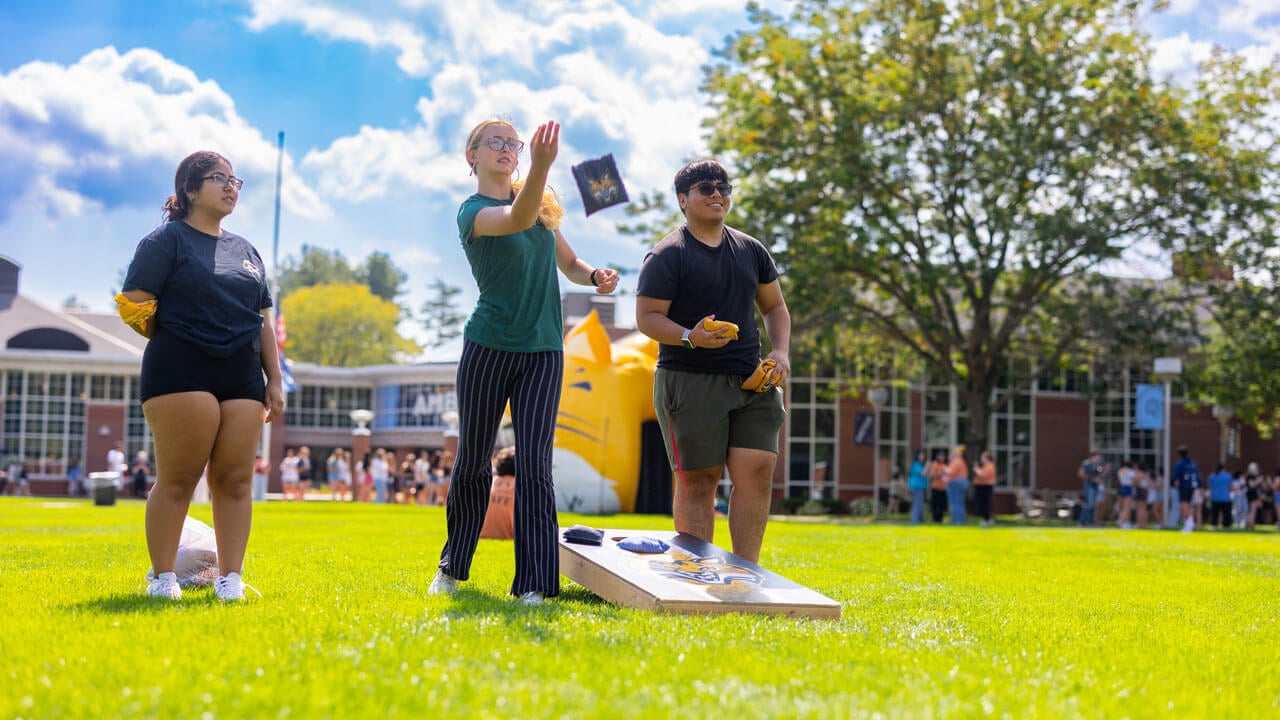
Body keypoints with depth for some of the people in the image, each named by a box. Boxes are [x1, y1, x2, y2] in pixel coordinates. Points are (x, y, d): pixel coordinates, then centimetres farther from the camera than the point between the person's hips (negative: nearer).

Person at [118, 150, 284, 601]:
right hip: (181, 373, -5)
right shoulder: (166, 241, 3)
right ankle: (163, 577, 1)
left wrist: (275, 381, 15)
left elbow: (264, 322, 21)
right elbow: (136, 306, -4)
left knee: (235, 479, 0)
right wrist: (168, 340, -13)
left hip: (242, 378, 6)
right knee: (178, 478, -7)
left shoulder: (245, 251, 22)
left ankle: (230, 578, 3)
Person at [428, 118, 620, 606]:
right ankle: (453, 565, 28)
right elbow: (517, 219, -31)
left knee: (534, 466, -5)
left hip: (543, 350, 3)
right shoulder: (472, 211, -8)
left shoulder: (541, 203, 11)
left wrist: (594, 275, -3)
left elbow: (568, 262, 21)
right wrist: (541, 165, -49)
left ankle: (534, 584, -6)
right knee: (473, 461, 9)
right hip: (489, 346, -3)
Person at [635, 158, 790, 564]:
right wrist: (690, 338, -25)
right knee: (698, 480, -3)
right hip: (689, 382, -5)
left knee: (758, 470, -3)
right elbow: (646, 317, -8)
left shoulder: (751, 250, 16)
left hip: (751, 379, 5)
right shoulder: (667, 255, -3)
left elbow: (774, 306, 24)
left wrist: (780, 351, 6)